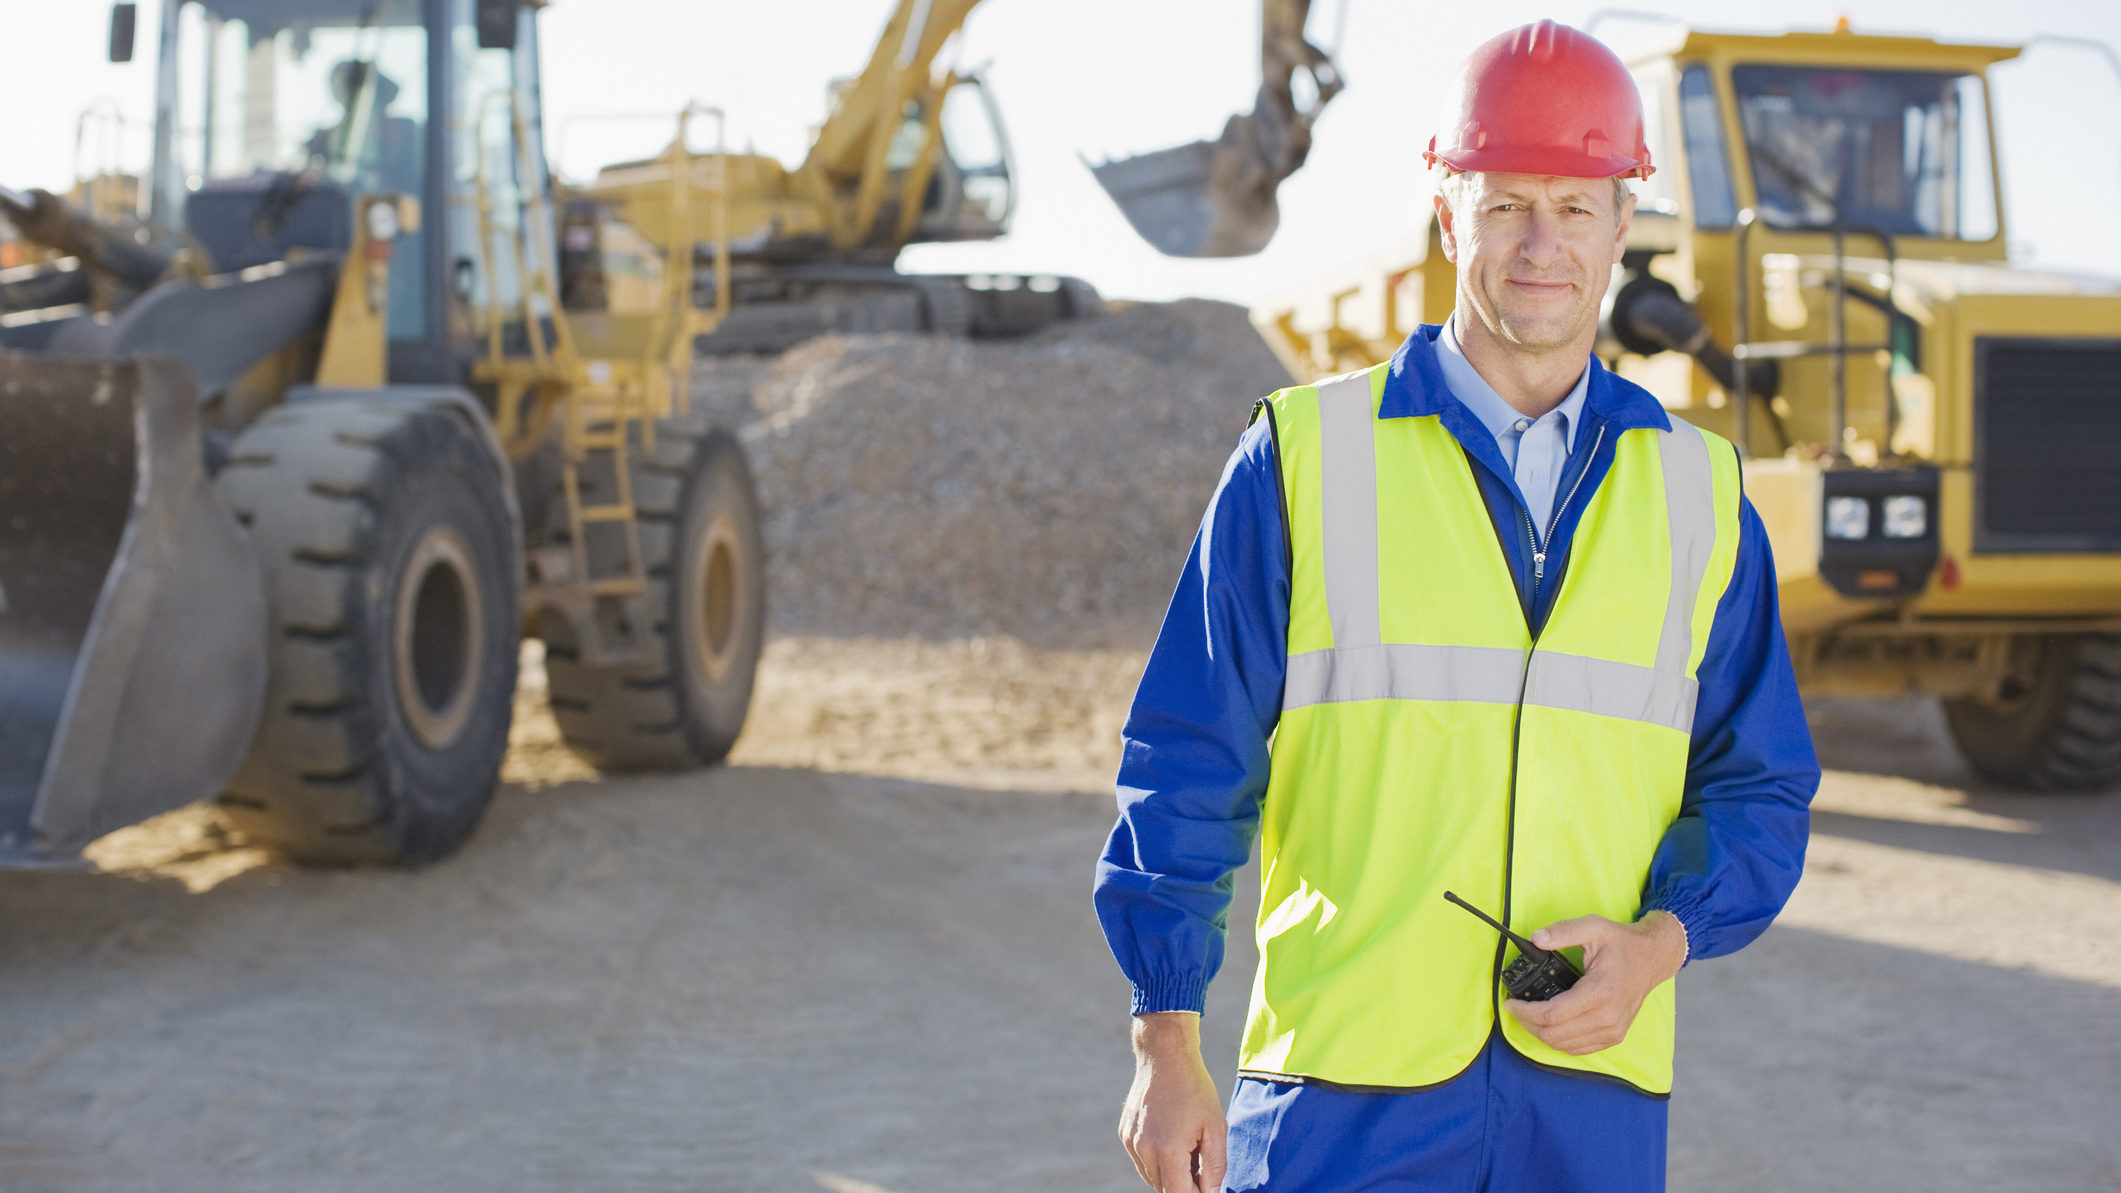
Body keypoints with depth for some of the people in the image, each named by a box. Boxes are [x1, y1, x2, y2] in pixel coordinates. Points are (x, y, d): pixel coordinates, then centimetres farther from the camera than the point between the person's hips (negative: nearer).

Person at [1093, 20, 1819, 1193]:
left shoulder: (1699, 494, 11)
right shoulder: (1305, 459, 2)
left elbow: (1759, 789, 13)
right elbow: (1186, 766, 2)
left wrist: (1661, 941, -6)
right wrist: (1166, 1046, -3)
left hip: (1595, 1095, 3)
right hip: (1344, 1087, -2)